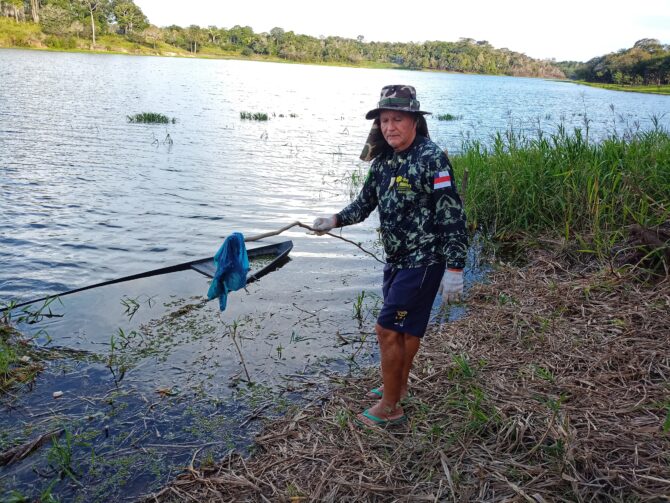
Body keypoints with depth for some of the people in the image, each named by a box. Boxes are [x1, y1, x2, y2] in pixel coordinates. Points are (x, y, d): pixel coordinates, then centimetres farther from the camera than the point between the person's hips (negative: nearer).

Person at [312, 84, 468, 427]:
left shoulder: (431, 159, -20)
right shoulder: (384, 160, 4)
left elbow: (452, 217, -21)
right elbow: (366, 202, 15)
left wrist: (454, 269, -22)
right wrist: (335, 220, 0)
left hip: (423, 261, -8)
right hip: (396, 258, 8)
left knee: (389, 329, -5)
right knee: (407, 327, 21)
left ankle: (389, 407, 10)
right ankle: (398, 386, 39)